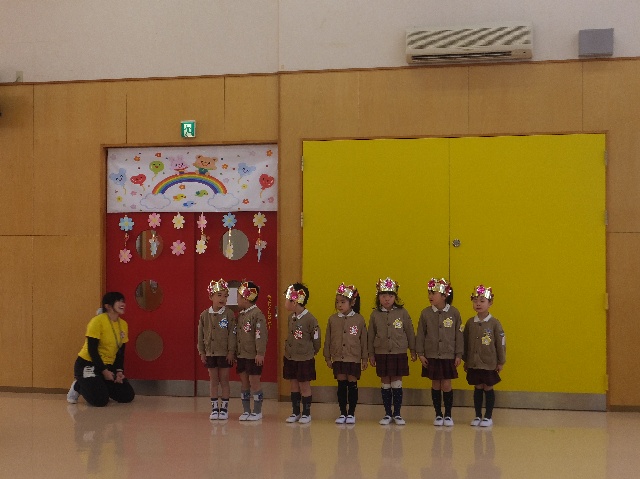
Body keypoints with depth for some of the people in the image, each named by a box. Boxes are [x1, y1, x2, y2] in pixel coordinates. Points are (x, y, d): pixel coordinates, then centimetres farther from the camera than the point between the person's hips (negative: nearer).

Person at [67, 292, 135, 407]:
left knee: (128, 396, -3)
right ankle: (78, 386, 8)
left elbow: (121, 352, 8)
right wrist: (104, 371, -18)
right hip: (87, 364, -7)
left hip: (108, 366, 7)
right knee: (100, 400, -22)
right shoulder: (98, 321, -18)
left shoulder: (123, 324, 2)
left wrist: (119, 371, -6)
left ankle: (101, 386, 20)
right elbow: (92, 350, -19)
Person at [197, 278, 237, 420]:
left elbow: (232, 334, -7)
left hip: (224, 353, -3)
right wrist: (202, 352, 3)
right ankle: (214, 408, 16)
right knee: (213, 380, 9)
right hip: (210, 352, 3)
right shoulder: (204, 315, 2)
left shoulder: (229, 314, -6)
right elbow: (200, 335, 6)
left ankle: (224, 408, 13)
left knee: (224, 380, 4)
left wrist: (231, 351, -11)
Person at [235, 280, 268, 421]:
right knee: (244, 382, 12)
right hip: (241, 355, 8)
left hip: (253, 356, -8)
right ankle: (246, 411, 20)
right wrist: (235, 352, 13)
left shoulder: (257, 314, -14)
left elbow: (261, 335, -18)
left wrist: (260, 353, -21)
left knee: (254, 382, 0)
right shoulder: (240, 315, 11)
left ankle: (257, 411, 9)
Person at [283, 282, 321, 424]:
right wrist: (288, 349, 13)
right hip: (290, 357, 6)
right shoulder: (290, 317, 3)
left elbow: (316, 338, -8)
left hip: (305, 359, -6)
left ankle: (306, 413, 16)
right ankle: (295, 412, 23)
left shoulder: (310, 319, -17)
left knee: (304, 386, 4)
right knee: (294, 385, 13)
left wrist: (312, 352, 4)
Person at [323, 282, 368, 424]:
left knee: (352, 385, 4)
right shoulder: (333, 319, 1)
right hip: (338, 358, 2)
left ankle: (351, 414, 13)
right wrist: (327, 357, 6)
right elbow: (328, 339, 8)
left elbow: (364, 340, 2)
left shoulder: (359, 319, -3)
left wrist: (365, 358, 2)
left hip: (354, 358, -2)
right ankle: (343, 413, 15)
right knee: (341, 385, 7)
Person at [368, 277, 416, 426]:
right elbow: (371, 335, 6)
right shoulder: (375, 314, 0)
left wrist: (413, 351, 5)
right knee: (385, 384, 7)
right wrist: (371, 354, 6)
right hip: (382, 354, 1)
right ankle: (387, 414, 16)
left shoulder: (402, 313, -3)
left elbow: (410, 332, 3)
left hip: (399, 353, -1)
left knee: (397, 384, 3)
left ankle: (397, 414, 13)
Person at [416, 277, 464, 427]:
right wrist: (420, 353, -2)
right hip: (431, 356, 1)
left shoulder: (454, 313, -5)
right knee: (435, 385, 8)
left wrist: (459, 355, -2)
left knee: (446, 385, 1)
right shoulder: (426, 313, -3)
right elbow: (420, 334, 2)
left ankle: (448, 415, 15)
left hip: (449, 356, -1)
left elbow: (459, 335, -1)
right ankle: (438, 415, 19)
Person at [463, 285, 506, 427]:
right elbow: (465, 343, 8)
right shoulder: (470, 323, 1)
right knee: (477, 388, 10)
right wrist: (465, 360, 9)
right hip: (473, 363, 3)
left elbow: (501, 343, -4)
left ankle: (488, 417, 16)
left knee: (488, 388, 6)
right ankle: (478, 416, 20)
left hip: (489, 364, -3)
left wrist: (501, 362, -3)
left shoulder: (494, 323, -8)